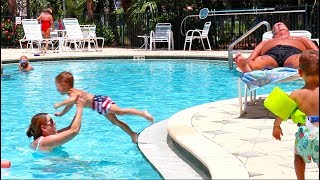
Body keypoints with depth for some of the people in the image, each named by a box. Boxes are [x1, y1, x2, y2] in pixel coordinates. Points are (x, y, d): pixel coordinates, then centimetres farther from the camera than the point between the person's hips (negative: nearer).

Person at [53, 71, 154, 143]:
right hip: (99, 104, 10)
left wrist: (59, 104, -25)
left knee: (120, 111, -21)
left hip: (101, 102, -10)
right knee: (115, 121, 8)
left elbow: (72, 100, -35)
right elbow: (69, 106, 38)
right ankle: (132, 134, 8)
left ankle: (143, 113, -22)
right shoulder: (73, 93, 20)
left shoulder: (73, 93, -11)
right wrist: (61, 114, 45)